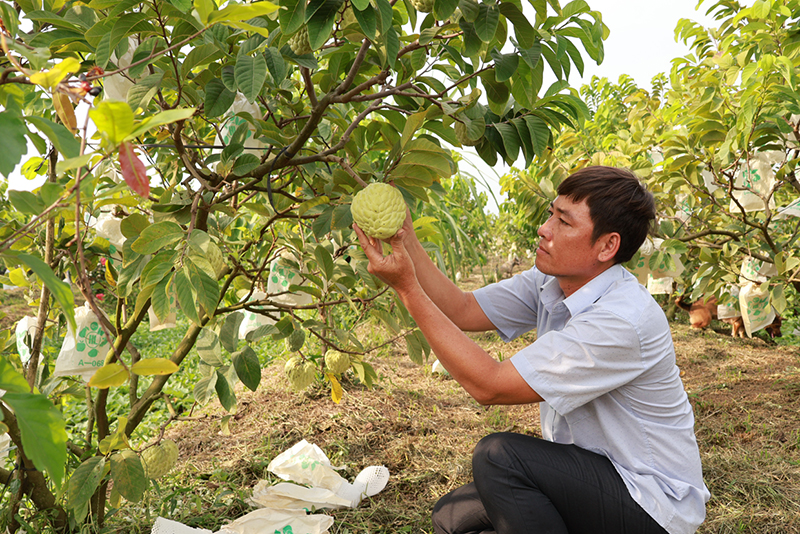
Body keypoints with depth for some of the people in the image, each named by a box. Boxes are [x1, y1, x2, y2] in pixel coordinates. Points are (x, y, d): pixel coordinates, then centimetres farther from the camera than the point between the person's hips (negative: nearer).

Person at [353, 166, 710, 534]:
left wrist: (408, 289, -30)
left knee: (498, 455, -27)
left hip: (653, 504, -8)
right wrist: (404, 236, -14)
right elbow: (462, 310, -6)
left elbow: (489, 386, -30)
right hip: (585, 475, 8)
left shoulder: (622, 320, -30)